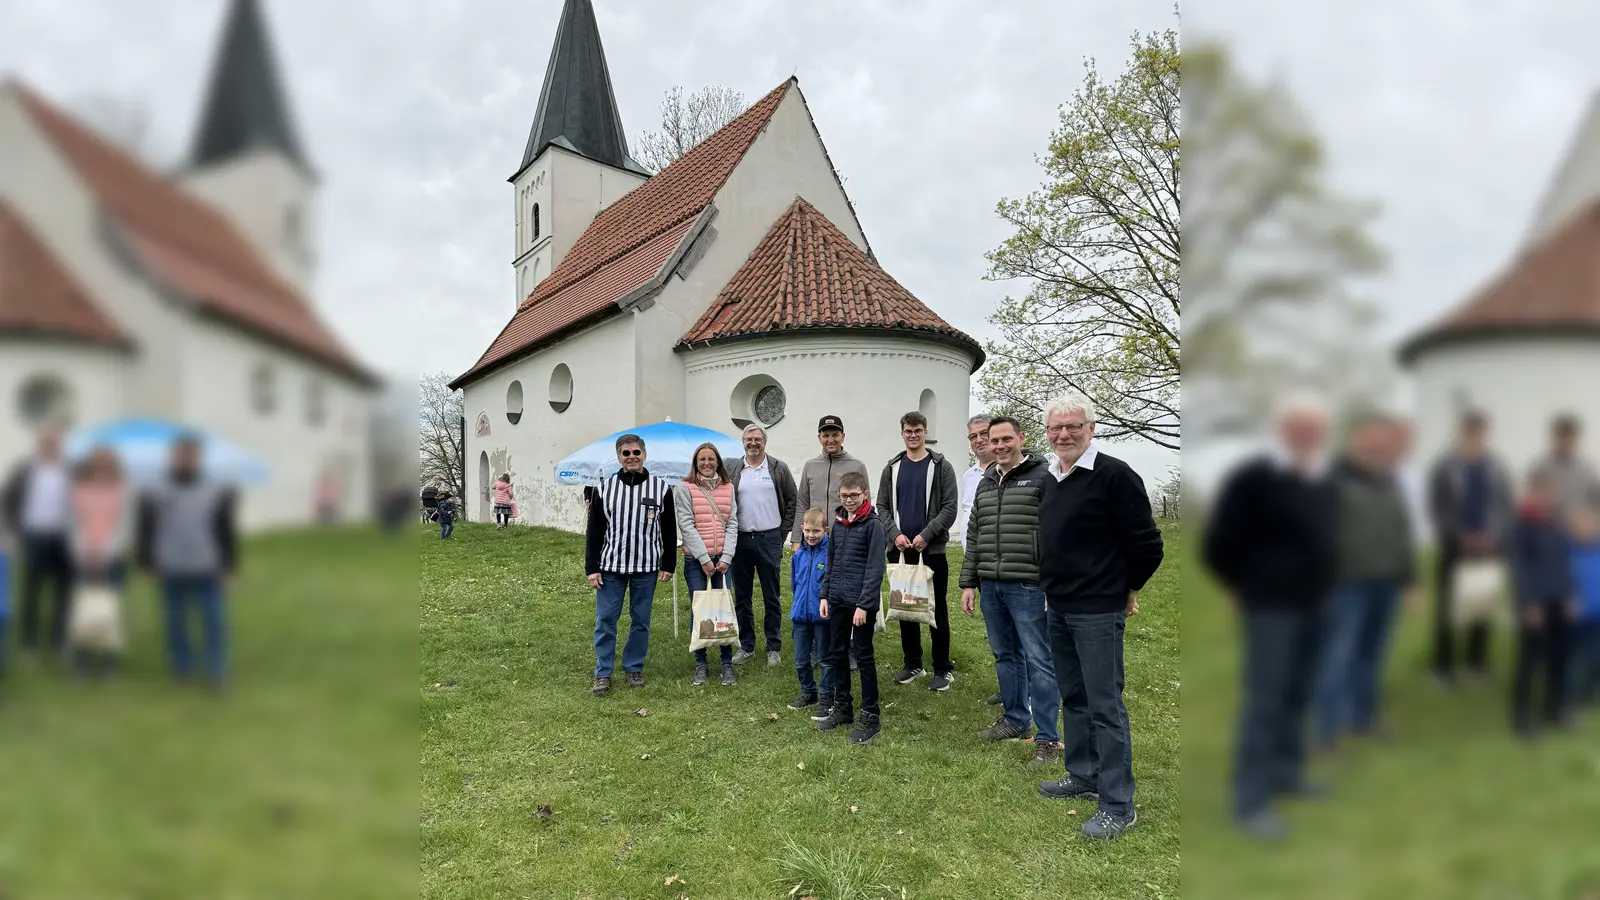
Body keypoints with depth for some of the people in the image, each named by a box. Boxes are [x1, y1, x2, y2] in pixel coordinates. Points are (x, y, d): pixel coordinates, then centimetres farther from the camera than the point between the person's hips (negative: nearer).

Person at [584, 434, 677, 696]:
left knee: (641, 620, 8)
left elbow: (669, 530, 4)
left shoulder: (661, 487, 0)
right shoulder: (604, 488, 1)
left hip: (646, 567, 0)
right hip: (610, 566, 0)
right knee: (605, 620, 1)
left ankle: (634, 668, 23)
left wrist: (668, 565, 1)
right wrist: (592, 568, -2)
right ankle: (603, 674, 12)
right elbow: (594, 532, 3)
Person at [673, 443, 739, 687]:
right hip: (695, 560, -2)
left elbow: (732, 524, 6)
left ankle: (727, 664, 9)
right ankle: (700, 664, 13)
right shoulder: (684, 488, 0)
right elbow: (686, 526, -6)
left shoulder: (728, 487, 10)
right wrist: (705, 558, -10)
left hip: (722, 560, 2)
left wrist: (726, 557, -5)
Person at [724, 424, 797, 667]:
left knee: (772, 597, 4)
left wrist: (782, 531, 2)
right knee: (742, 597, 8)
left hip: (769, 539, -1)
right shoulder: (732, 469, 6)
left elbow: (791, 501, 7)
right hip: (740, 539, 2)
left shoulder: (778, 469, 4)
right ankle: (746, 646, 19)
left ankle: (773, 647, 14)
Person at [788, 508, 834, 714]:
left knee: (827, 659, 8)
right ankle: (808, 693, 33)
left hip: (823, 614, -6)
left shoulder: (831, 552, -14)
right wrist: (800, 600, 13)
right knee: (801, 660, 15)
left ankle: (826, 698, 19)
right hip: (800, 614, 6)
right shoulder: (798, 554, 4)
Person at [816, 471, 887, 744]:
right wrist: (824, 595, 10)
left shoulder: (873, 524, -10)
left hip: (861, 601, -6)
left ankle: (870, 716, 10)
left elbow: (875, 568, -14)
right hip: (837, 600, 6)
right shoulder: (838, 523, 10)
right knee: (838, 652, 13)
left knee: (863, 655, 0)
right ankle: (842, 707, 27)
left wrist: (864, 604, -17)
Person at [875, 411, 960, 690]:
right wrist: (895, 534, -8)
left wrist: (926, 534, -15)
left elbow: (950, 507, -7)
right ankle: (913, 664, 22)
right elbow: (882, 506, 8)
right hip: (899, 549, 4)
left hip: (932, 550, -4)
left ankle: (943, 669, 10)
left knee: (937, 609, 1)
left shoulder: (941, 466, 0)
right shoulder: (892, 468, 10)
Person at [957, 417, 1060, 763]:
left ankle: (1048, 738, 4)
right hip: (990, 586, 7)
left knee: (1039, 661, -2)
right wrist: (969, 583, 15)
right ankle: (1015, 721, 30)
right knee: (1005, 656, 16)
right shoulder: (985, 483, 15)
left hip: (1027, 586, -7)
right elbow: (974, 537, 19)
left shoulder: (1042, 478, -5)